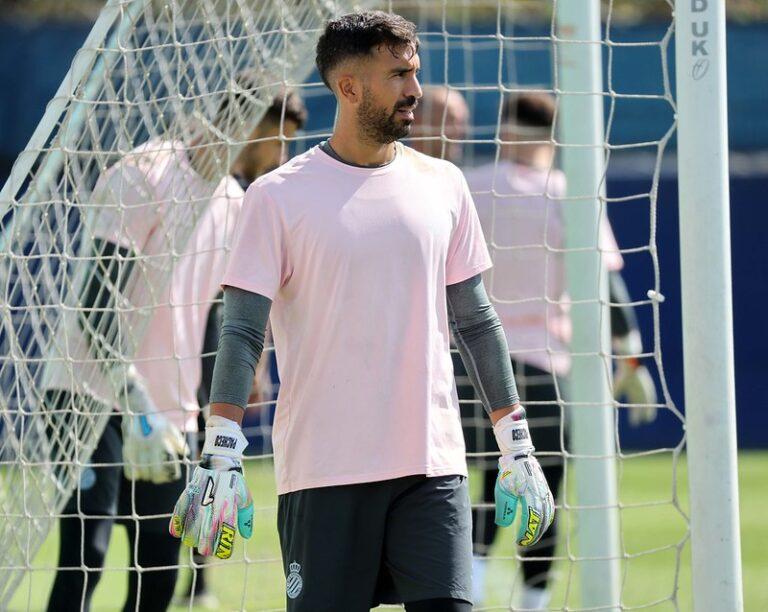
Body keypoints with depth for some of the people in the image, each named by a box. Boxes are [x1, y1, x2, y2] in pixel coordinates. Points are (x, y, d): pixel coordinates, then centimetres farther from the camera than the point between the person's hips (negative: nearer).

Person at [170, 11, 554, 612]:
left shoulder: (442, 185, 10)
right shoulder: (279, 197, -2)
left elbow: (476, 321, 17)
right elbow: (242, 333, -5)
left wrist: (517, 446, 15)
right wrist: (221, 458, -14)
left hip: (433, 468, 3)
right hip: (322, 472, -3)